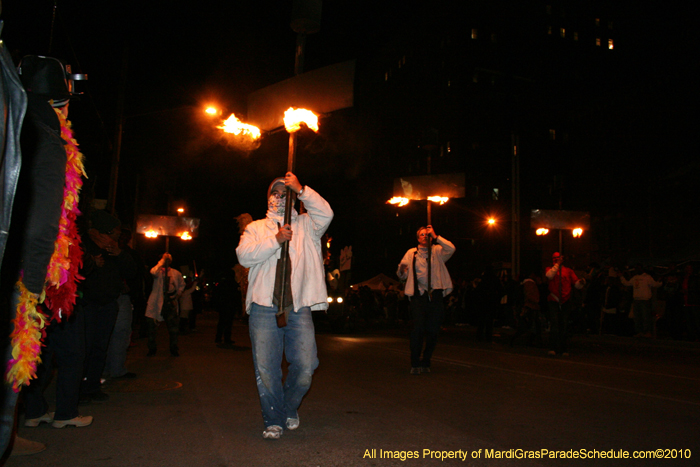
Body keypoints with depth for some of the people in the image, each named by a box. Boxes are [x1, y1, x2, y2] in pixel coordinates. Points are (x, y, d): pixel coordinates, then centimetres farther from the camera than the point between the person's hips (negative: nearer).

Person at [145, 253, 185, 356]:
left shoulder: (176, 273, 11)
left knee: (173, 326, 4)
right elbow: (153, 272, -25)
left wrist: (178, 293, 11)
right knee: (152, 325, -2)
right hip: (157, 302, -2)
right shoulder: (158, 271, 1)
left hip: (171, 302, 3)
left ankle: (174, 349, 17)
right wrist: (162, 261, -15)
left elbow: (182, 284, 26)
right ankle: (152, 349, 14)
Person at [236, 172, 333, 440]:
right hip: (264, 307, 0)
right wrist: (275, 240, -9)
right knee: (266, 368, -1)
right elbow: (244, 256, 0)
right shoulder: (256, 228, 18)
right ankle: (273, 420, 18)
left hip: (299, 307, 0)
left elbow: (326, 214, -3)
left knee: (306, 365, -4)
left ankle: (290, 407, 25)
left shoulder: (305, 225, 18)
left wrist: (300, 190, -8)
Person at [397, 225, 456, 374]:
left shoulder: (437, 251, 13)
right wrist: (402, 270, -13)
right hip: (418, 295, -1)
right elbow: (402, 275, 11)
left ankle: (425, 362, 18)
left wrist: (436, 236, -5)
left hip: (435, 295, 1)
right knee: (418, 329, -12)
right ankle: (415, 364, -3)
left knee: (432, 331, 4)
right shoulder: (411, 253, 13)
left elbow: (451, 248, -8)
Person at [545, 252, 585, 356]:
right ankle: (552, 348, -11)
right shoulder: (550, 269, 9)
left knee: (564, 325, 4)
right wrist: (557, 264, -11)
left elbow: (577, 284, 6)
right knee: (554, 324, -12)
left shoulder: (568, 271, 12)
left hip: (565, 302, 2)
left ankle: (563, 349, 13)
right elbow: (549, 275, -15)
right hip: (553, 301, -2)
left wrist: (581, 282, -16)